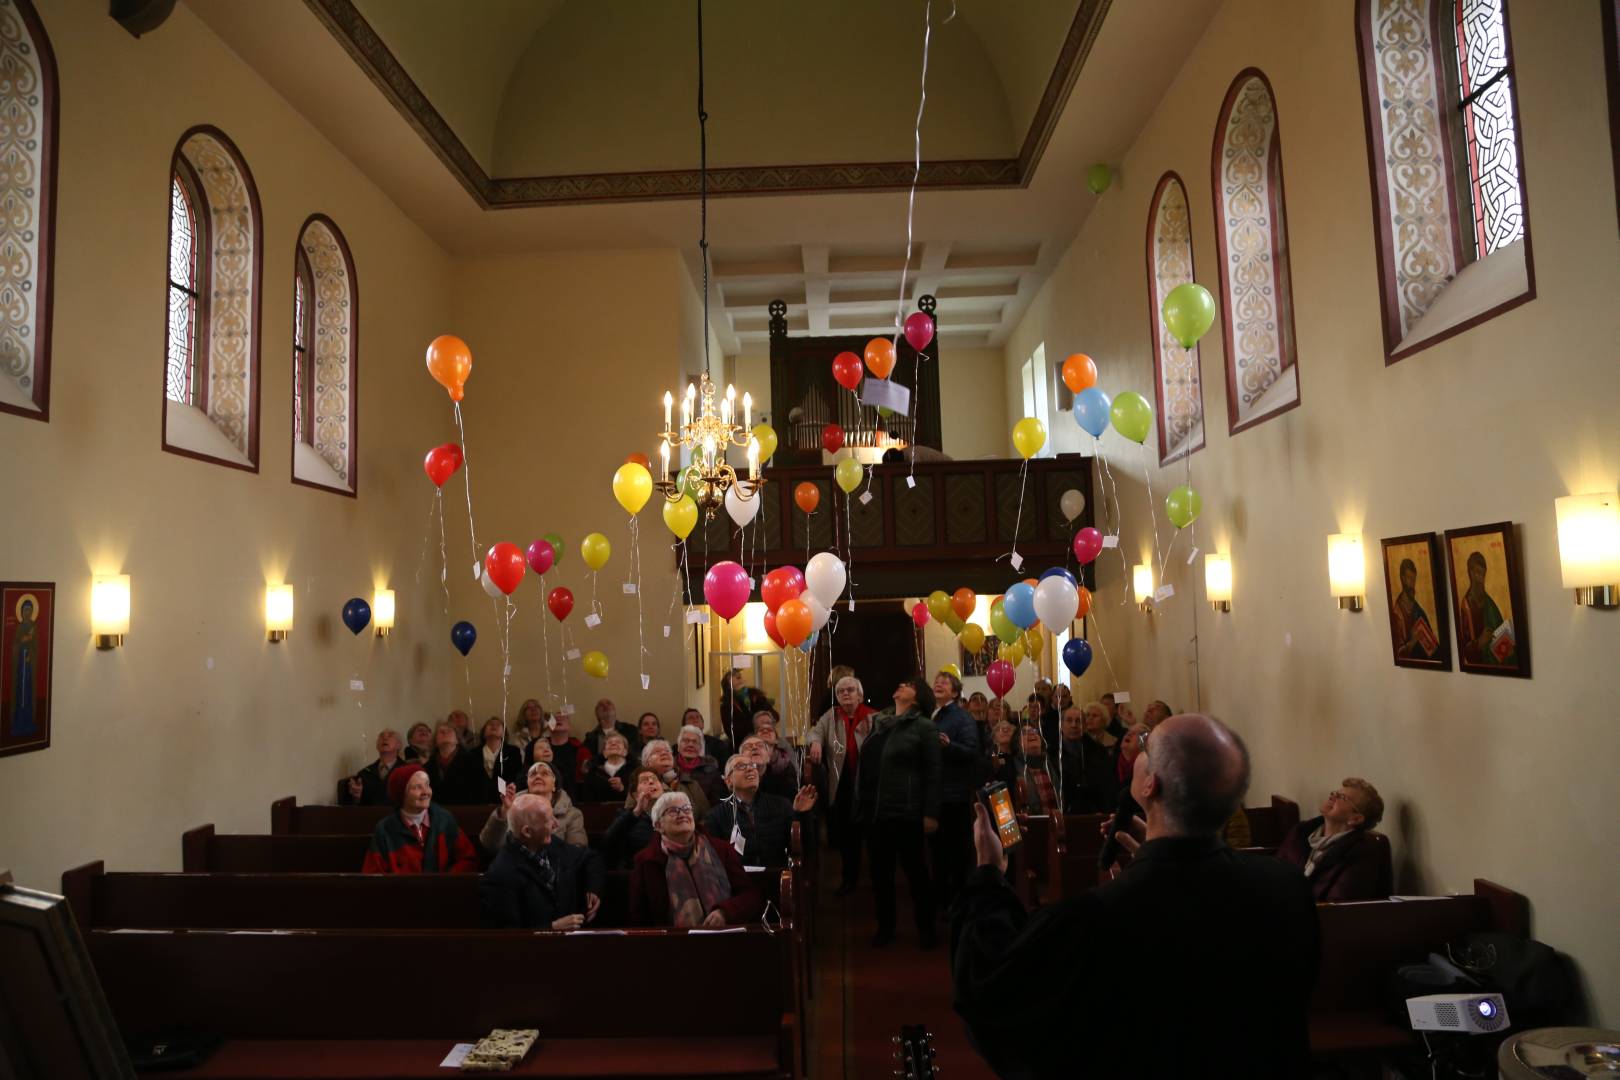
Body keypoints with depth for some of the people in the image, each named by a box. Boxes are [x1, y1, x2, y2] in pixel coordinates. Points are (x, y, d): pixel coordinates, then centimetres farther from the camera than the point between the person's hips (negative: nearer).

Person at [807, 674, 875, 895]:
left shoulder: (872, 717, -6)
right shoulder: (831, 716, 4)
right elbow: (815, 731, -9)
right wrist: (816, 742, -30)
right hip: (841, 786, 3)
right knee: (845, 834, 10)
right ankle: (849, 879, 25)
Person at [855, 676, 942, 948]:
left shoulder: (924, 727, -5)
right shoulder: (877, 723, 11)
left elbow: (933, 772, -9)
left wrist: (931, 813, -13)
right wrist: (860, 803, 13)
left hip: (906, 812, -5)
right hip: (874, 810, 5)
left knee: (914, 869, 4)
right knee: (880, 871, 12)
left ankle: (926, 928, 19)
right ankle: (885, 927, 25)